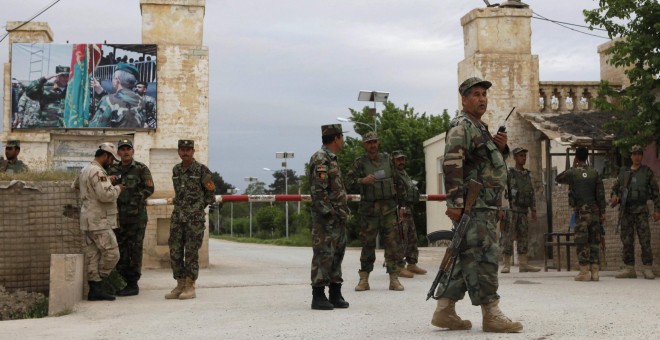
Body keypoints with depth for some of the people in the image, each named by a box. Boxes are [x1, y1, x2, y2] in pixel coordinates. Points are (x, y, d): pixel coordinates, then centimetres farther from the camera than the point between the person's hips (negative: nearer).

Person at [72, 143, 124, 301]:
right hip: (99, 222, -10)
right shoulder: (98, 172, -15)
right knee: (112, 253, -7)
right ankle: (97, 285, -1)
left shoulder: (85, 170, 17)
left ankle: (94, 289, 9)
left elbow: (74, 185, 30)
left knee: (93, 255, 8)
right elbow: (105, 195, -26)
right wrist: (117, 188, -5)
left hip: (88, 222, 10)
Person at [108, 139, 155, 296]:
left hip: (136, 214, -4)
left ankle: (133, 284, 0)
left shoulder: (141, 169, 2)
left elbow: (149, 188, -5)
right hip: (118, 215, 4)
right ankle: (121, 282, 13)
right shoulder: (113, 170, 14)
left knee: (134, 249, -4)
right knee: (120, 249, 6)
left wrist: (134, 199, -15)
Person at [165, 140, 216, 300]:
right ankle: (180, 285, 13)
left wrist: (199, 207, 8)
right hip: (177, 216, 5)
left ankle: (190, 287, 3)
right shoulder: (176, 170, 11)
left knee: (191, 252, -3)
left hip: (195, 218, -5)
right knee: (175, 251, 4)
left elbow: (210, 191, 4)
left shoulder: (201, 169, -5)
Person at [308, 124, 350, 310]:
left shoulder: (331, 159, 18)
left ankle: (335, 294, 19)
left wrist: (343, 211, 15)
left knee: (337, 254, 12)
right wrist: (330, 212, -21)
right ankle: (318, 296, -2)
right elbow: (319, 190, -20)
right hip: (326, 218, -10)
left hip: (337, 218, 10)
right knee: (324, 255, -7)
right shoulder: (320, 159, -13)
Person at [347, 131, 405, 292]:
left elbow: (395, 181, 17)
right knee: (368, 244, 2)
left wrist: (397, 202, 14)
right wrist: (362, 181, -19)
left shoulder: (387, 159, 11)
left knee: (392, 242, -2)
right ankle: (364, 279, 9)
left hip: (388, 207, 2)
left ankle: (394, 278, 3)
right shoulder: (360, 162, 3)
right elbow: (350, 182, -1)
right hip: (369, 208, -2)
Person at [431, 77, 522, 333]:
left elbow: (493, 165, 30)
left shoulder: (481, 128, 23)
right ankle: (491, 315, -8)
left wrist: (502, 147, 8)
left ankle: (444, 312, 12)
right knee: (483, 257, -10)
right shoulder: (461, 126, -8)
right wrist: (454, 202, -26)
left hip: (487, 207, 10)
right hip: (474, 207, -10)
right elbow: (451, 164, -19)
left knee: (467, 260, 9)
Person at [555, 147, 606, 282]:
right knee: (594, 241, 7)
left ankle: (585, 271, -6)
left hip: (581, 211, -4)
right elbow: (600, 194, 3)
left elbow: (558, 179, 16)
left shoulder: (572, 172, -4)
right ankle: (595, 271, 5)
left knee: (582, 242, -2)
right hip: (595, 211, 4)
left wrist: (573, 167, 18)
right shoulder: (595, 173, 5)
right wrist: (602, 213, 7)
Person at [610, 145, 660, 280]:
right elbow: (615, 187, 20)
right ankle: (629, 269, 9)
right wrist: (614, 196, -2)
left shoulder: (647, 172, 5)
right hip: (626, 210, 3)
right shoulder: (623, 172, 13)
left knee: (645, 239, -8)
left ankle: (647, 269, -5)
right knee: (627, 240, 3)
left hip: (641, 209, -3)